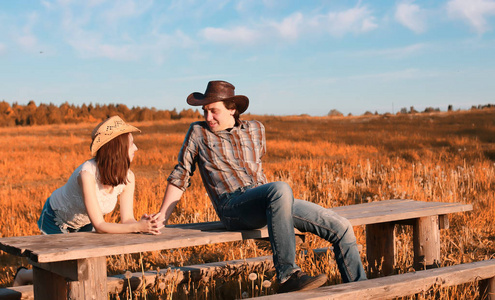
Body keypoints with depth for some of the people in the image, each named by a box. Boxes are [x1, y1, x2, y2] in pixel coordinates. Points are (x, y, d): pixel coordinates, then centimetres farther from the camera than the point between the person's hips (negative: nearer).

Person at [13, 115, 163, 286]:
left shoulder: (127, 177, -21)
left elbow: (127, 219, -21)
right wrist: (138, 227, -51)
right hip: (56, 219, -6)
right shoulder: (88, 173, -39)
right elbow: (99, 226, -41)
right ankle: (24, 275, 26)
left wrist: (143, 223, -42)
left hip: (84, 224, 6)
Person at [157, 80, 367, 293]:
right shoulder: (198, 132, 8)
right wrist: (161, 219, 4)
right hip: (232, 207, -5)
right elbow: (180, 176, 10)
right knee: (281, 189, -40)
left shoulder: (255, 129, 17)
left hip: (270, 204, 5)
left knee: (341, 228, -6)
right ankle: (287, 276, -37)